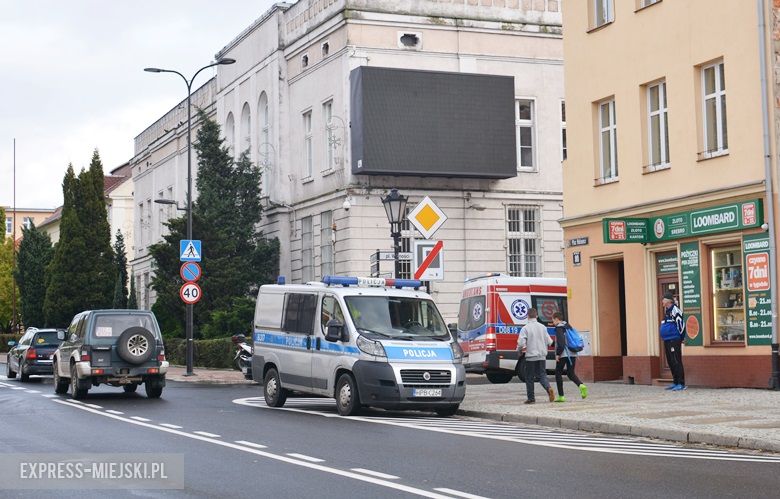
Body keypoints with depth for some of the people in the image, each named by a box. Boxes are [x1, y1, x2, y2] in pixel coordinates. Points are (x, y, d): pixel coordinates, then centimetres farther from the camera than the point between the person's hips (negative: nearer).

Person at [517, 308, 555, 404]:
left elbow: (521, 343, -16)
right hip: (542, 356, 4)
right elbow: (549, 342, 3)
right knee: (542, 375, 11)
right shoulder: (543, 327, 4)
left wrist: (519, 349, 6)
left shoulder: (525, 328, -10)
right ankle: (549, 388, -16)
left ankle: (531, 398, 10)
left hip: (531, 356, -4)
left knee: (529, 378, 7)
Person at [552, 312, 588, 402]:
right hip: (572, 354, 7)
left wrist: (558, 354, -16)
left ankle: (561, 396, 2)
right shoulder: (569, 327, 18)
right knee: (571, 373, 14)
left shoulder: (559, 328, -7)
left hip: (563, 355, -7)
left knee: (558, 373, 4)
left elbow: (560, 342, -19)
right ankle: (581, 385, -15)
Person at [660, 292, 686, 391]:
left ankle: (681, 384, -8)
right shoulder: (666, 312, 17)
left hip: (674, 341, -10)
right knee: (671, 362, 13)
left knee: (676, 362, -9)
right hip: (667, 341, 10)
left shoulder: (675, 310, -12)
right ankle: (675, 382, 20)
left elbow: (681, 323, -16)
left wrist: (681, 336, -8)